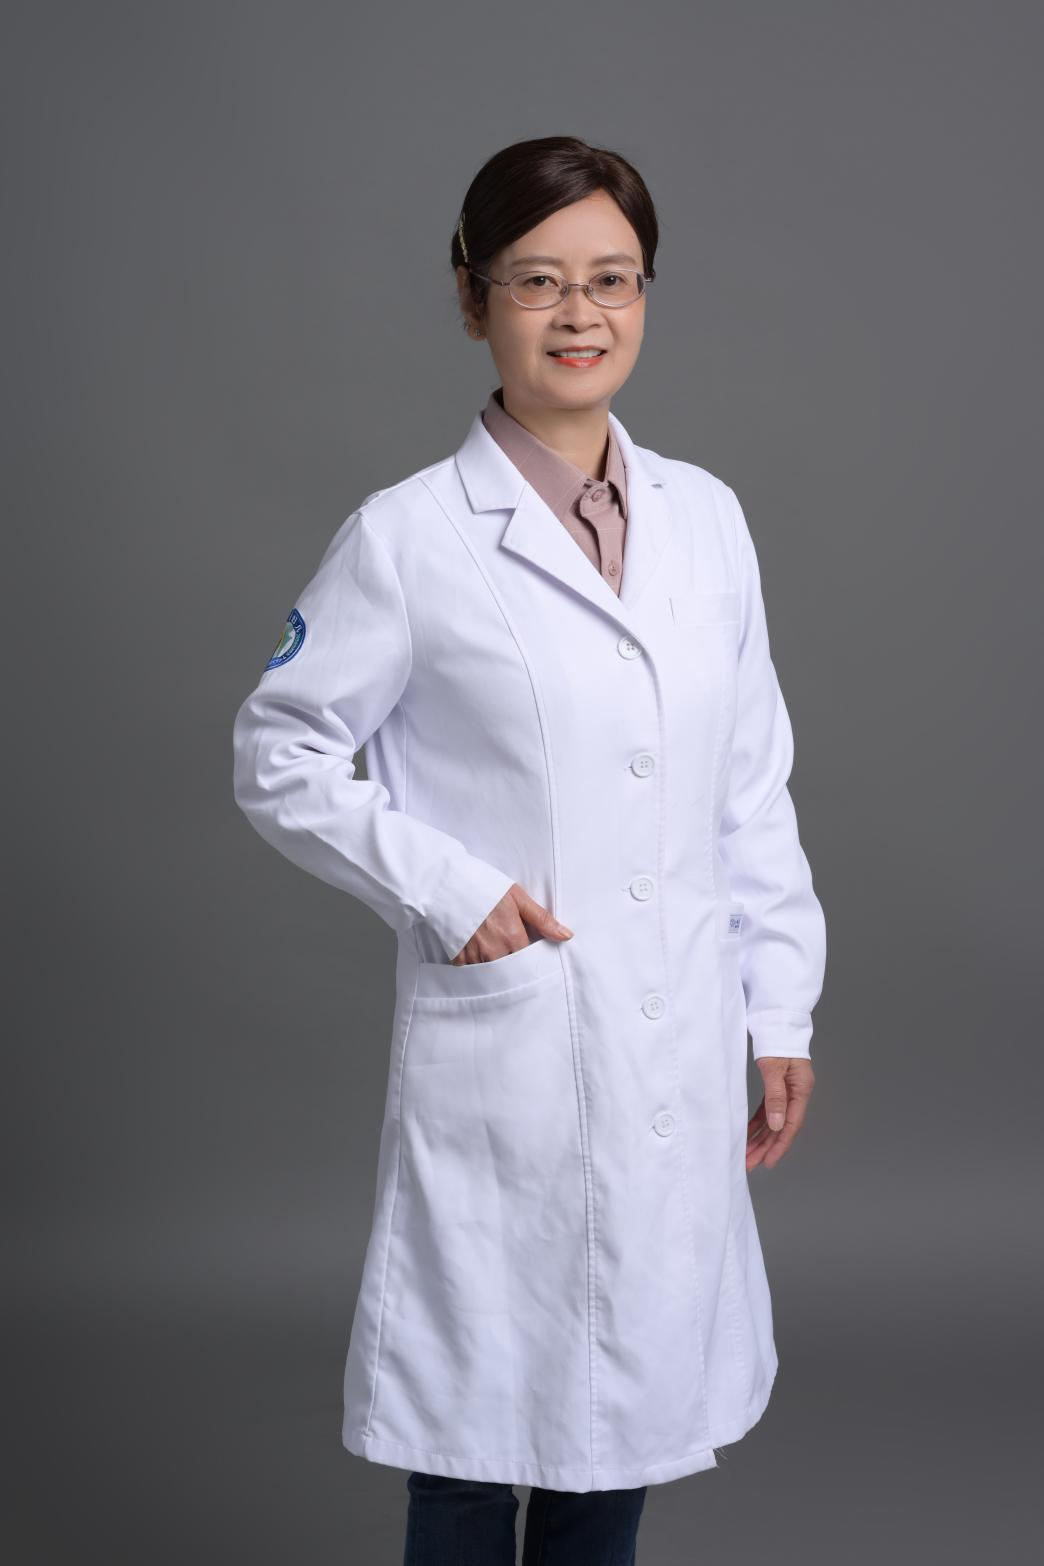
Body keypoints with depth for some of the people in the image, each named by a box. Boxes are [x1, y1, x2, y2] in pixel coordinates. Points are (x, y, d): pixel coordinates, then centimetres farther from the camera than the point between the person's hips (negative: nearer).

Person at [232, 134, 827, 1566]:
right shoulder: (407, 538, -7)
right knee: (478, 1424, 8)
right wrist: (442, 888, -13)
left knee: (625, 1404, 17)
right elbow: (279, 761, -2)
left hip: (681, 1057, 4)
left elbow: (753, 792, 10)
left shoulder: (705, 518, 6)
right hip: (505, 1055, -4)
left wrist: (783, 1015, 9)